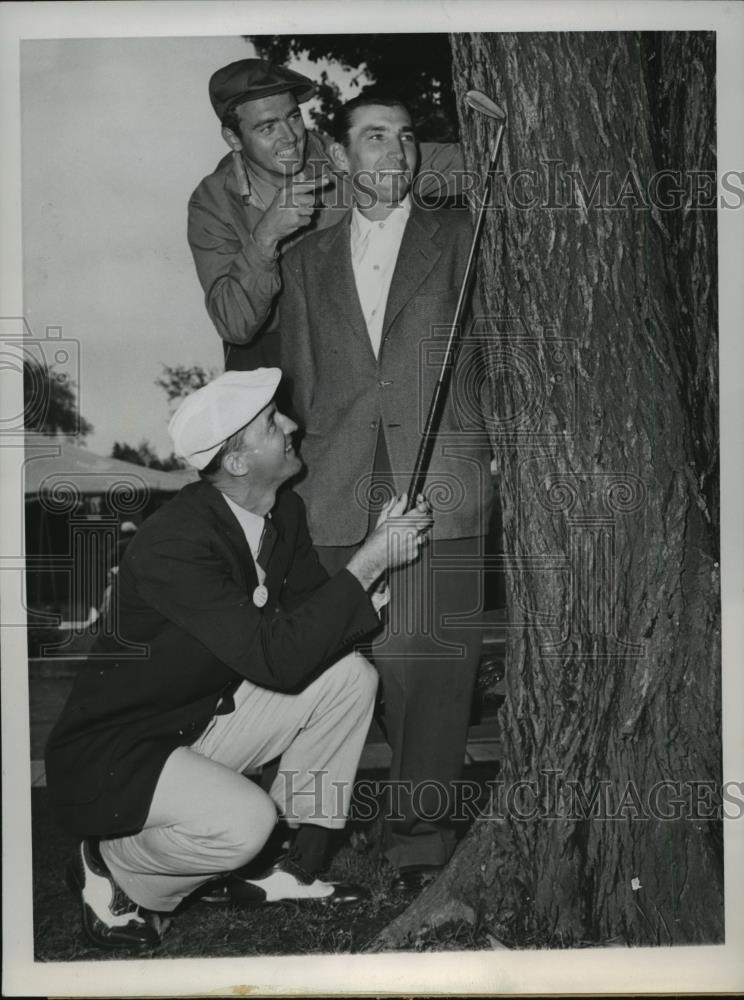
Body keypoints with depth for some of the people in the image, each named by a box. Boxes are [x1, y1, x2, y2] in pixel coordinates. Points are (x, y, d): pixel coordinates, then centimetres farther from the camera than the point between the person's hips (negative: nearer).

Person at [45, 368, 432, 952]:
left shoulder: (284, 513, -3)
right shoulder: (176, 543, -29)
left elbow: (314, 616, 2)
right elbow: (279, 659, -34)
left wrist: (384, 544, -15)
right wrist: (370, 561, -29)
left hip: (203, 719, 8)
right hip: (112, 754, -8)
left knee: (351, 676, -7)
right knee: (245, 820, -33)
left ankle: (291, 869, 4)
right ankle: (110, 872, 0)